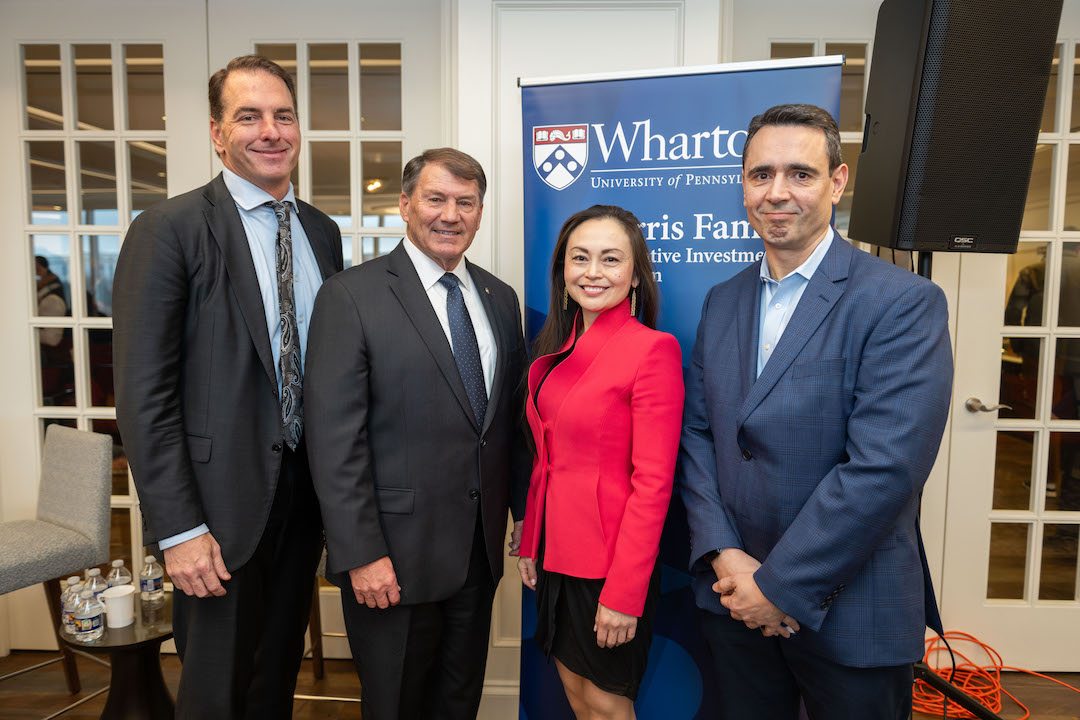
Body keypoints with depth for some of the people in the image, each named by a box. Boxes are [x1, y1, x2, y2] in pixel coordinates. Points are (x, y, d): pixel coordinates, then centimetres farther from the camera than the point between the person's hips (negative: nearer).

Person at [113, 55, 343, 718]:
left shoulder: (323, 232, 8)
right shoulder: (168, 230, -9)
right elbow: (144, 393, -13)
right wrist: (179, 529, -16)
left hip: (305, 490, 5)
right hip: (224, 500, -5)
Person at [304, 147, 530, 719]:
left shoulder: (500, 298, 7)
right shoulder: (351, 296, -11)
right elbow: (335, 440, -14)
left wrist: (529, 515, 10)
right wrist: (361, 555, -16)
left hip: (480, 549, 5)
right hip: (395, 554, -5)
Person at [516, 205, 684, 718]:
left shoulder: (653, 349, -16)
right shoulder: (558, 349, 6)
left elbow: (653, 482, -18)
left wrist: (624, 593, -18)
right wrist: (530, 542, 9)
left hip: (611, 558, -6)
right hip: (556, 553, 7)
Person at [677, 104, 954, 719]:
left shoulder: (905, 303, -13)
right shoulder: (722, 301, 5)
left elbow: (884, 468, -21)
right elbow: (697, 433, 2)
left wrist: (780, 584, -18)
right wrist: (723, 554, -9)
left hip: (852, 615, -4)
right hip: (736, 599, 5)